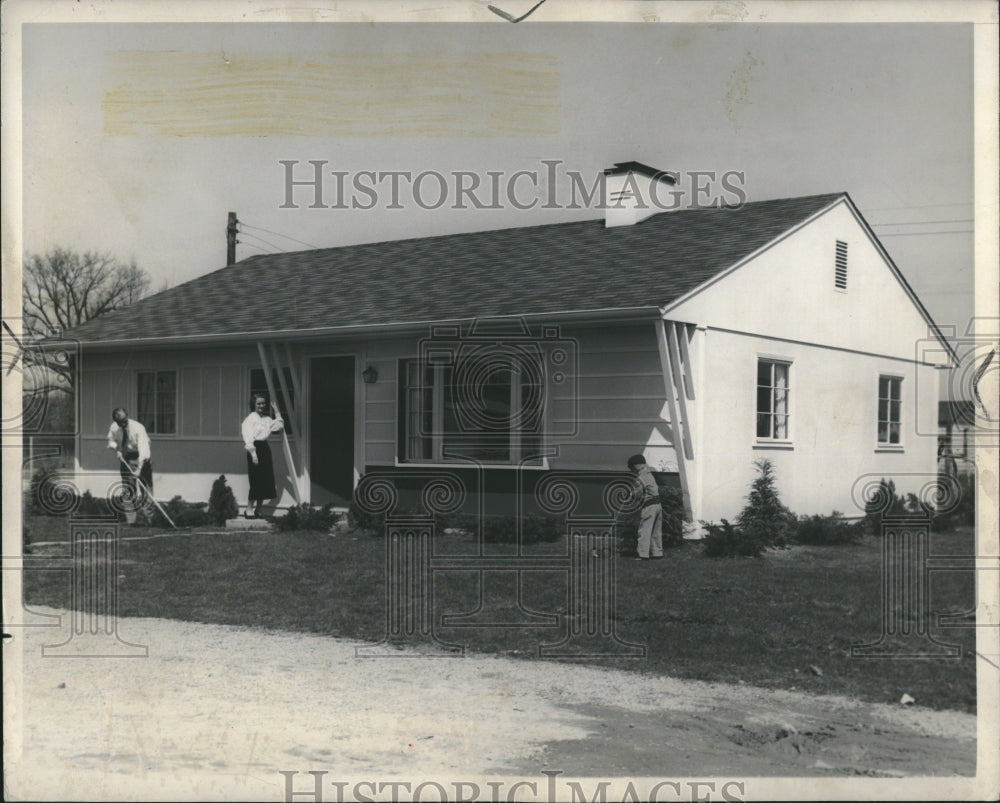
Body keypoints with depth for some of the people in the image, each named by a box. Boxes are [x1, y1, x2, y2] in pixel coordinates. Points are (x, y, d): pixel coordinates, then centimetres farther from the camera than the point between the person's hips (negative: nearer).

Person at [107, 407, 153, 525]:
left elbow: (143, 448, -32)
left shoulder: (138, 428, -25)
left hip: (141, 457, -4)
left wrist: (139, 468, -41)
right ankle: (130, 520, 8)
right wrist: (116, 448, -12)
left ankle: (148, 517, -4)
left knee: (145, 486, -10)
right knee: (128, 489, 3)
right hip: (125, 457, 4)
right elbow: (111, 440, 11)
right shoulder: (114, 428, -10)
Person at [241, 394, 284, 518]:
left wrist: (276, 412, 15)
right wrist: (253, 453, -18)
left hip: (265, 448, 7)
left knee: (266, 481, 6)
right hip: (255, 448, -7)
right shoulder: (250, 418, -7)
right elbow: (248, 437, -12)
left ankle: (258, 510, 13)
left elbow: (279, 426, 20)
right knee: (256, 481, -9)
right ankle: (249, 510, -2)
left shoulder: (267, 419, 13)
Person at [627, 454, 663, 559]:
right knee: (656, 531, 14)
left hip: (648, 506, -8)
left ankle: (643, 554, -9)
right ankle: (657, 552, 19)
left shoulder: (640, 478, -13)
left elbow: (638, 494, -13)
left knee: (644, 531, -6)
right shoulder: (650, 475, 11)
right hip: (657, 504, 8)